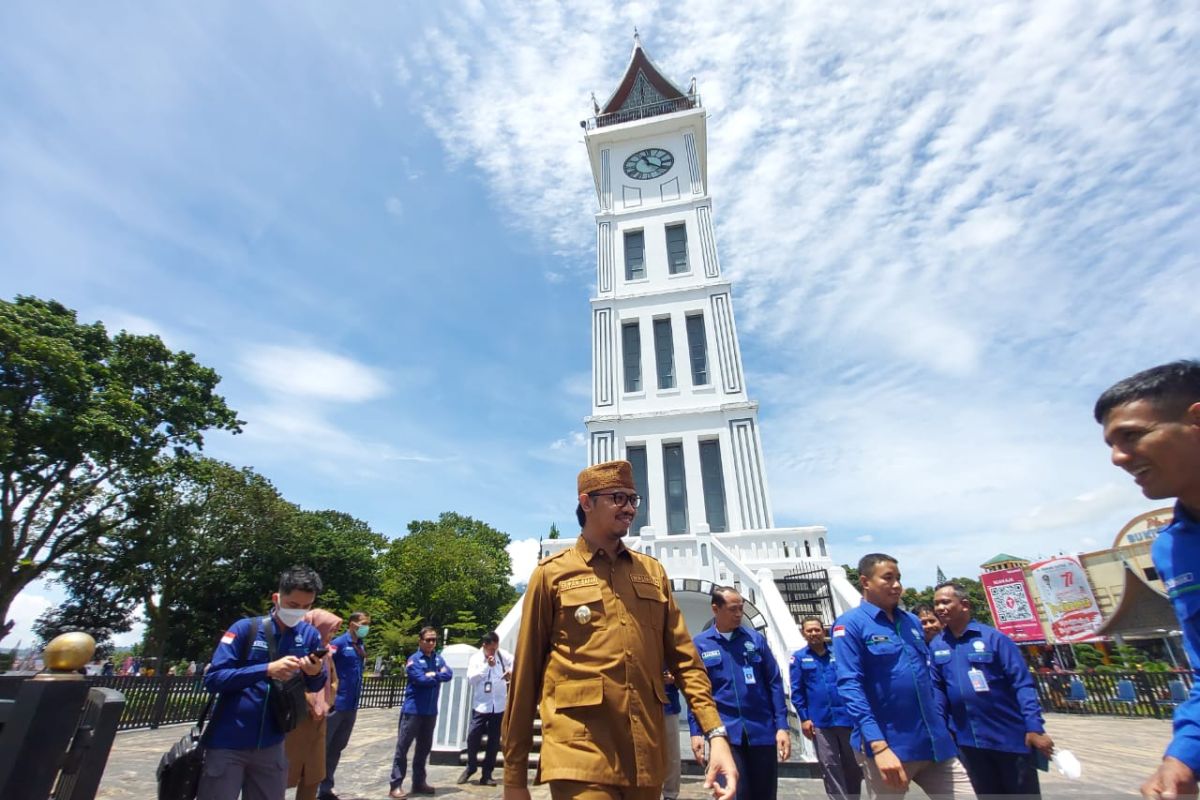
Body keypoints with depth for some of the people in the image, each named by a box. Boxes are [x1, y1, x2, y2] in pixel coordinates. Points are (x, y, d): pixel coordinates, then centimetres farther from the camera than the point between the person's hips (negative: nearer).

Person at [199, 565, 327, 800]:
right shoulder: (245, 628, -11)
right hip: (228, 744, -3)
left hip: (271, 746, 4)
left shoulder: (309, 635, -2)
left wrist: (317, 673, -19)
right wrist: (267, 669, -26)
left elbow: (314, 686, 5)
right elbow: (213, 679, -15)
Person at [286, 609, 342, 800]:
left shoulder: (325, 652, 10)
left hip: (318, 721, 8)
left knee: (314, 773, 15)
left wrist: (326, 705, 4)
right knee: (286, 772, 4)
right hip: (296, 719, -8)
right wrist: (311, 707, -14)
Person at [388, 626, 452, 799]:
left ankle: (419, 782, 25)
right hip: (413, 710, -6)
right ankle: (396, 786, 6)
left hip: (430, 711, 6)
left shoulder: (438, 658, 7)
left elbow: (449, 674, -6)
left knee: (424, 747, 14)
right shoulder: (414, 660, -10)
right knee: (402, 747, -1)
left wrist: (433, 675, -19)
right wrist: (438, 676, -8)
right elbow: (422, 680, -22)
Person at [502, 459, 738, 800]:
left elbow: (684, 659, 7)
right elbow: (526, 676, 0)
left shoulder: (653, 571, 9)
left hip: (646, 758, 4)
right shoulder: (552, 573, -3)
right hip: (579, 756, -4)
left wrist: (716, 732, -5)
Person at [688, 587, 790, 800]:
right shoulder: (699, 644, 0)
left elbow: (774, 684, 5)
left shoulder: (756, 639, 4)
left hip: (762, 730, 2)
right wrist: (695, 731, -5)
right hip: (725, 732, -2)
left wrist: (782, 726, -2)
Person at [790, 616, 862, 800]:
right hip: (820, 721, -2)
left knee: (853, 765, 13)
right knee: (830, 766, 5)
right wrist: (804, 718, -6)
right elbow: (797, 691, 0)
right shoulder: (799, 657, 1)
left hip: (847, 717, 2)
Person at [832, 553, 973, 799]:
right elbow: (850, 686, -17)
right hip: (888, 746, -6)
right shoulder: (850, 624, -10)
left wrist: (940, 726, 13)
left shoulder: (912, 622, 11)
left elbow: (928, 678, 18)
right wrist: (879, 745, -24)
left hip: (934, 743, 6)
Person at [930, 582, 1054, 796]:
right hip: (968, 740, 3)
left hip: (1010, 736, -3)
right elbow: (937, 689, 6)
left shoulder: (993, 637, -9)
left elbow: (1022, 683, -10)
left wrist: (1034, 728, -16)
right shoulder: (935, 647, 3)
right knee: (988, 794, 15)